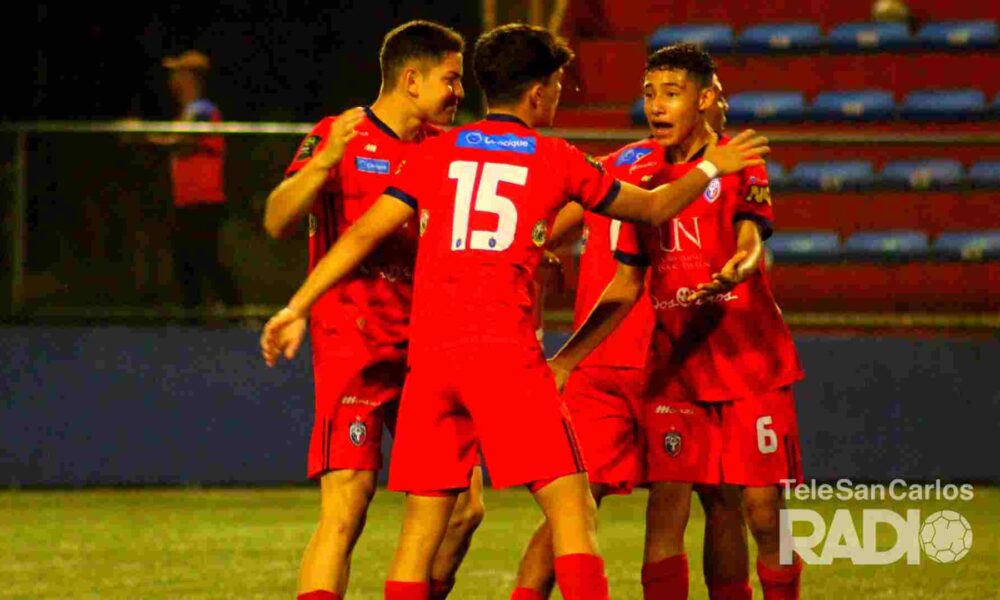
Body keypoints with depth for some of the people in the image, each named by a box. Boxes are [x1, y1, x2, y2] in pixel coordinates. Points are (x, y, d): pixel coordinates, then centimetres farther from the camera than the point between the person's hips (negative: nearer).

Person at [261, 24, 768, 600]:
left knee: (423, 522, 9)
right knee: (571, 508, -3)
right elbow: (652, 208, 21)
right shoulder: (558, 159, 8)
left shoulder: (437, 152, 13)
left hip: (430, 354, 4)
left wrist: (296, 309, 12)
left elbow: (363, 235, 8)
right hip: (506, 351, -4)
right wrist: (710, 169, 39)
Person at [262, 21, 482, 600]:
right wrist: (324, 161, -32)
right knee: (345, 510, -15)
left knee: (463, 507, 5)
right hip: (353, 349, -6)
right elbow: (277, 223, -16)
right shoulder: (340, 137, -4)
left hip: (424, 350, 7)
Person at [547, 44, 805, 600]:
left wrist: (734, 271, -42)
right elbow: (626, 286, 17)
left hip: (751, 361, -4)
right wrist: (566, 359, 11)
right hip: (674, 368, 4)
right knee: (666, 509, -6)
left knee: (764, 511, -3)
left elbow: (753, 246, -18)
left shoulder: (739, 164, -1)